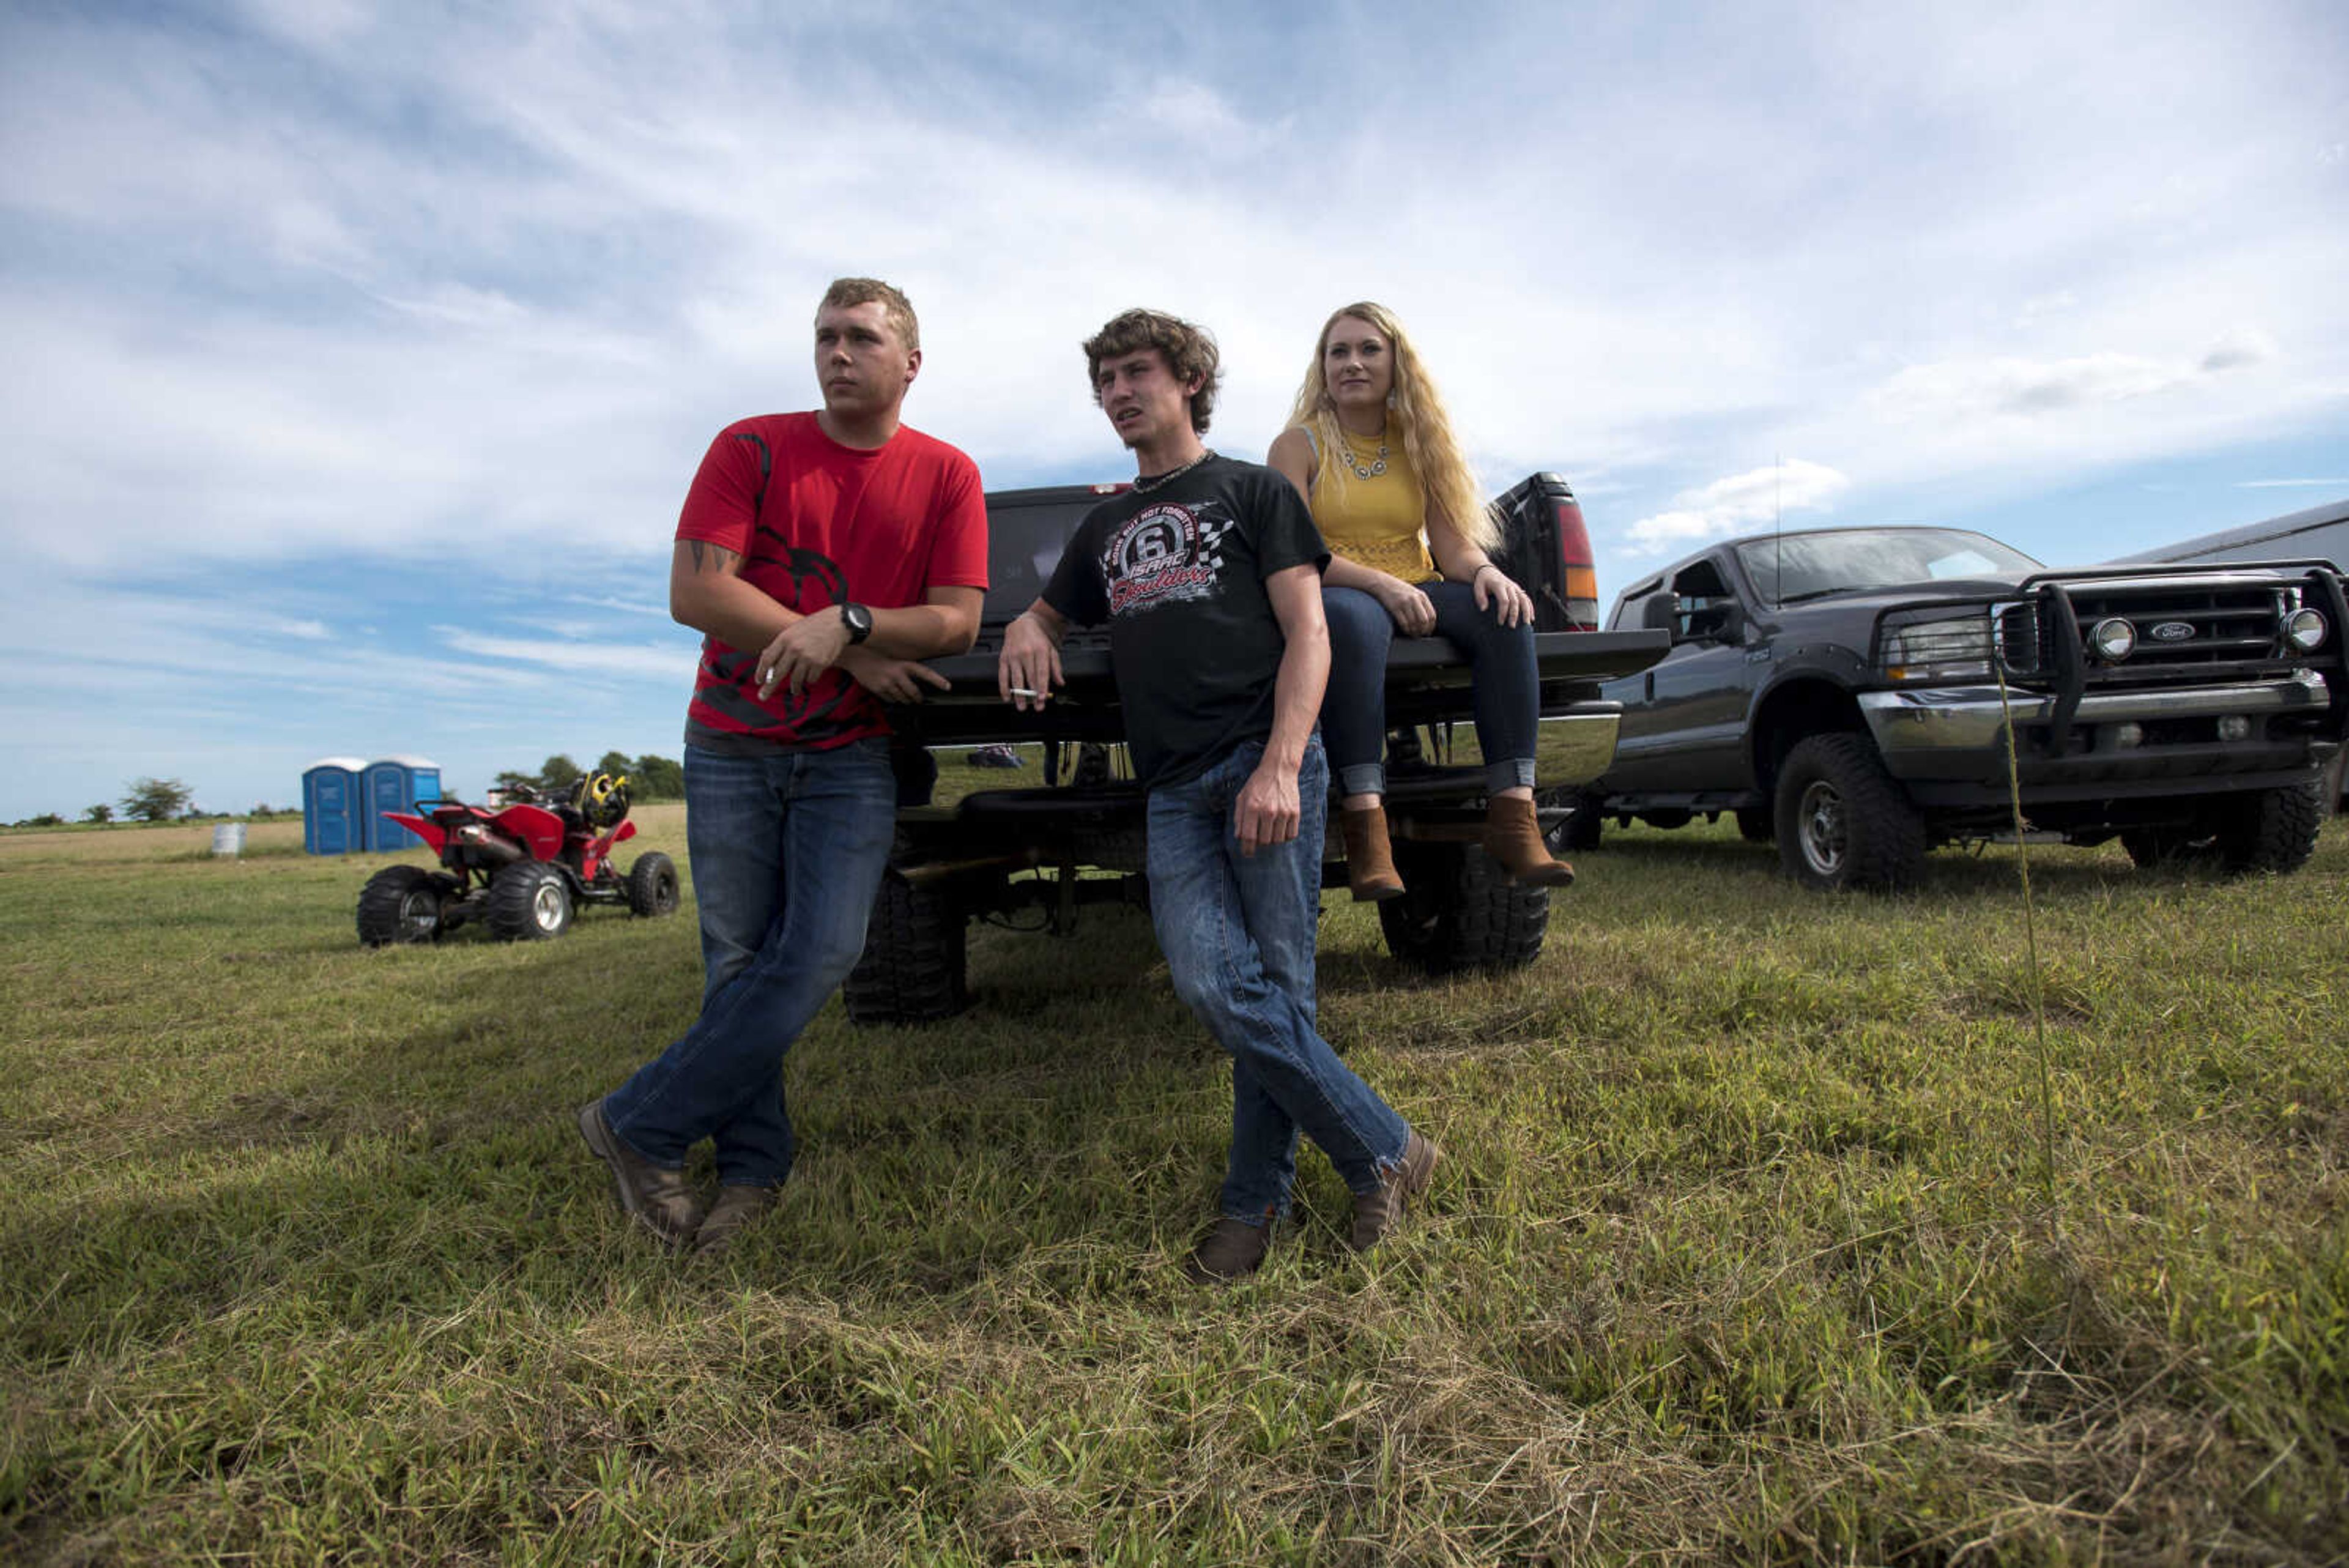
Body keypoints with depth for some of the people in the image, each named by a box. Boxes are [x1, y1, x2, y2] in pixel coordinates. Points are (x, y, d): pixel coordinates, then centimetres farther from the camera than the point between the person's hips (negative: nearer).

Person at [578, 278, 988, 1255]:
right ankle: (753, 1164, 18)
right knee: (737, 963, 2)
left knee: (820, 954, -11)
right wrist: (857, 658, -13)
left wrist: (847, 622, -22)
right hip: (730, 745, 1)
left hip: (851, 759, 0)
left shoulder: (946, 476, 2)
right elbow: (694, 593, -9)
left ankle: (640, 1126, 5)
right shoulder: (751, 449, 1)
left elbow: (957, 621, -4)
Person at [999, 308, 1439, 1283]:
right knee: (1213, 988, -13)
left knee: (1275, 992, -6)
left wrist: (1279, 768, -13)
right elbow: (1051, 615, 37)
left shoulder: (1251, 492, 13)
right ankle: (1383, 1148, 3)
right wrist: (1024, 631, 9)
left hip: (1266, 764, -4)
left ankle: (1255, 1201, 13)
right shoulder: (1104, 528, 28)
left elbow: (1307, 636, 2)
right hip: (1176, 790, 4)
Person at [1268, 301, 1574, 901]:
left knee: (1503, 614, -26)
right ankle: (1365, 825, -46)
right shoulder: (1297, 446, 3)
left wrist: (1485, 570, -18)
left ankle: (1514, 817, -30)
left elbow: (1449, 539, 6)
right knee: (1352, 618, -40)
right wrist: (1382, 584, -25)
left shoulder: (1419, 441, 15)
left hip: (1416, 596, 4)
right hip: (1332, 595, -4)